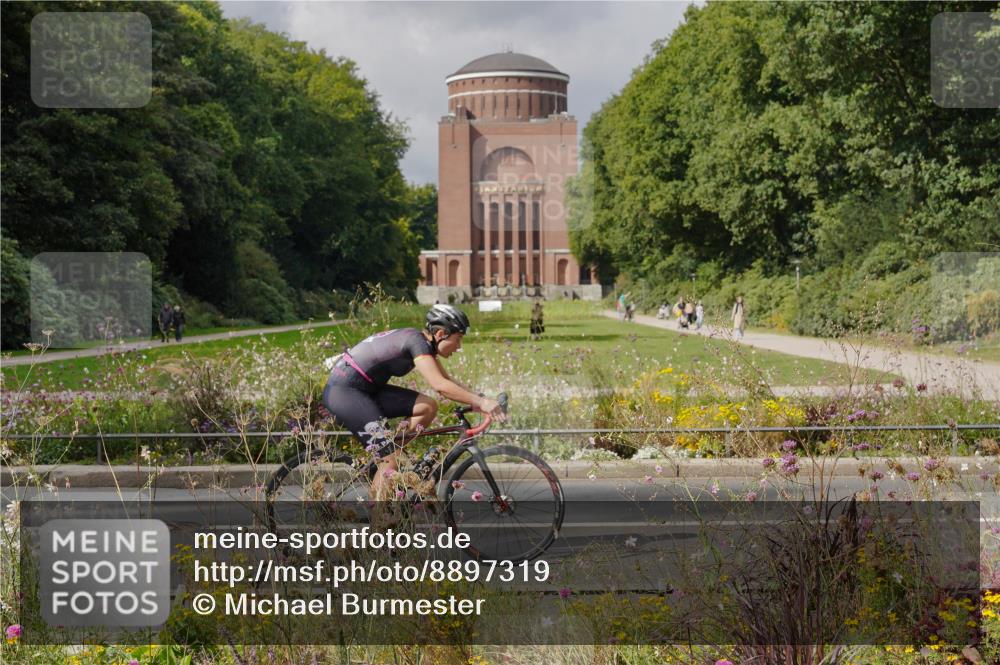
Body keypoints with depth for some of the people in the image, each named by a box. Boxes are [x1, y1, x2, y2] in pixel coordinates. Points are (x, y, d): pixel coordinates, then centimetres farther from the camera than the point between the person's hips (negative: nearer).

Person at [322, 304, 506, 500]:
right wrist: (480, 402, -29)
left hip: (366, 389, 9)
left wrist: (479, 399, 1)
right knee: (391, 462, -15)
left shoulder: (423, 341, 8)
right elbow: (440, 385, -31)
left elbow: (447, 381, 13)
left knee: (428, 407, 0)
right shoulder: (417, 342, -20)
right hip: (342, 391, -9)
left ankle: (388, 454, 9)